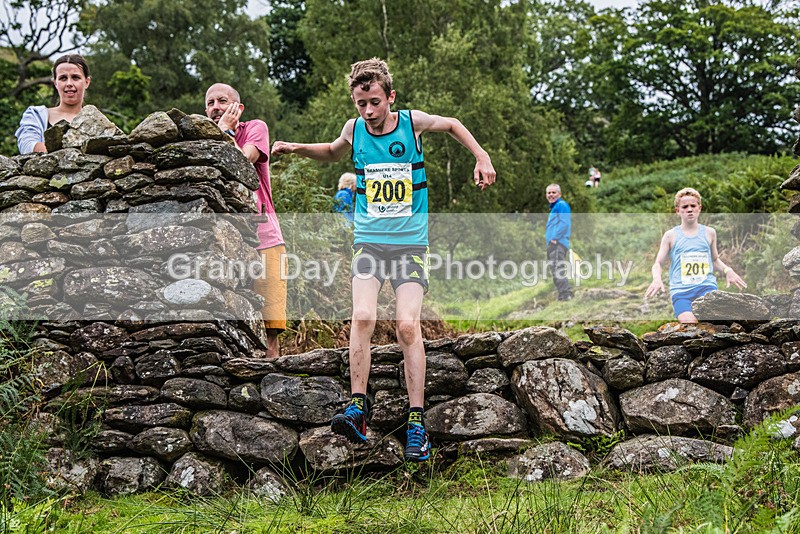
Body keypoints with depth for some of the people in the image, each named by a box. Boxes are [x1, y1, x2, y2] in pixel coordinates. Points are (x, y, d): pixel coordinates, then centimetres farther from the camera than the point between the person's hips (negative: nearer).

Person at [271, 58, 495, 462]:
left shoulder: (412, 122, -3)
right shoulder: (354, 129, 3)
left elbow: (453, 125, 18)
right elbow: (334, 153, 27)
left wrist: (481, 158, 7)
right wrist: (297, 148, 13)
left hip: (411, 242, -2)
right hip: (369, 240, 2)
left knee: (407, 324, -14)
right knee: (362, 317, -19)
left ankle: (416, 421, -9)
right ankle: (358, 408, -15)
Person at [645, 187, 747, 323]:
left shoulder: (709, 233, 15)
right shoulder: (671, 235, 9)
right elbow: (658, 264, 9)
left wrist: (727, 270, 8)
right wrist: (657, 278, -14)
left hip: (706, 285, 1)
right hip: (680, 289, -1)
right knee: (688, 321, -28)